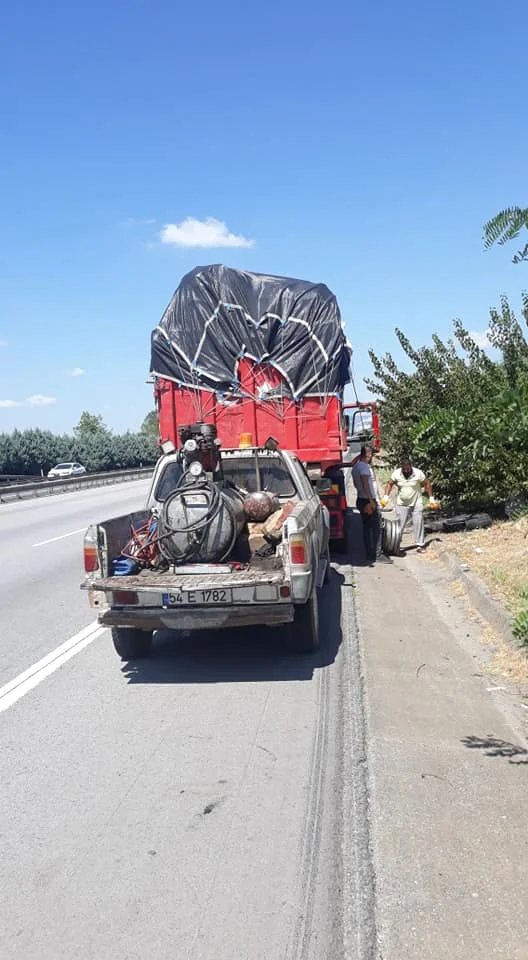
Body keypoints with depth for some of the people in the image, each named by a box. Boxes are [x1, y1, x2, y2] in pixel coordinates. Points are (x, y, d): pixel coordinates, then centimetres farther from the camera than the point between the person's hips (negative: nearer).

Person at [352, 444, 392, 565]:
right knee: (376, 529, -4)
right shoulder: (364, 467, -16)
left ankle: (370, 556, 12)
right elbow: (365, 484, -24)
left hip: (361, 500, 9)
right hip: (369, 501, -9)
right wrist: (371, 501, -27)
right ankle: (377, 555, -2)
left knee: (367, 528, 10)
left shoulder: (356, 466, 14)